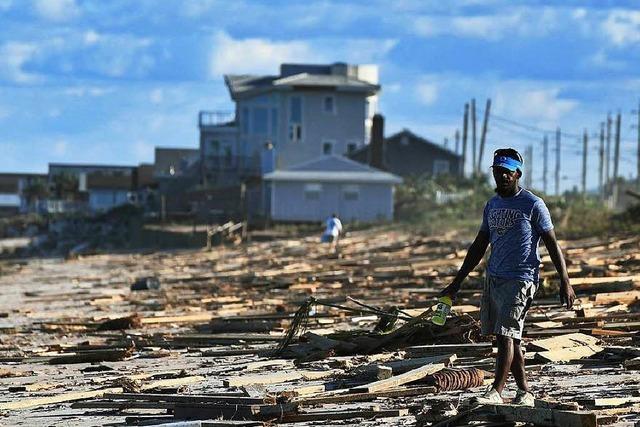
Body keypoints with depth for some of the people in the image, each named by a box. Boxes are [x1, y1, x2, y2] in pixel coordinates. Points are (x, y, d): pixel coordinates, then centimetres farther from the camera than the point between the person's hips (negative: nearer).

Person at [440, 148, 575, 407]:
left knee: (507, 335, -16)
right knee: (507, 338, 7)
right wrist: (456, 283, 20)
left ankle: (496, 392, -18)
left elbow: (552, 244, -4)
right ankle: (524, 393, 14)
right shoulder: (492, 205, 14)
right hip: (493, 279, 7)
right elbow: (479, 247, 21)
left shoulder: (533, 205, -5)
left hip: (519, 279, -7)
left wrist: (565, 282, -10)